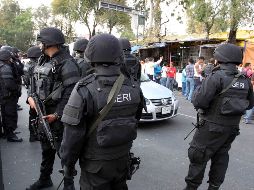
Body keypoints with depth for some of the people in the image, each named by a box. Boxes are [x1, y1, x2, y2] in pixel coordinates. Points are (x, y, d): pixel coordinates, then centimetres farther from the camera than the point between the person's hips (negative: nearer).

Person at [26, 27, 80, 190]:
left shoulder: (66, 63, -15)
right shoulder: (43, 61, 12)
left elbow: (71, 91, -21)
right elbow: (37, 83, 19)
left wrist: (58, 114, -22)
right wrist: (31, 97, -2)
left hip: (57, 114, -8)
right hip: (43, 111, 8)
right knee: (46, 148, 21)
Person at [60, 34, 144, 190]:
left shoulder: (85, 90, -22)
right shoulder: (134, 87, -6)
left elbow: (73, 134, -19)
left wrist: (68, 163, -3)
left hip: (96, 164, -4)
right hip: (123, 159, 5)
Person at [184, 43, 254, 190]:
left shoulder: (217, 77, -18)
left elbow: (198, 101, -22)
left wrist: (199, 90, -4)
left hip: (212, 126, -6)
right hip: (233, 127, 7)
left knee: (198, 156, 6)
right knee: (221, 157, 19)